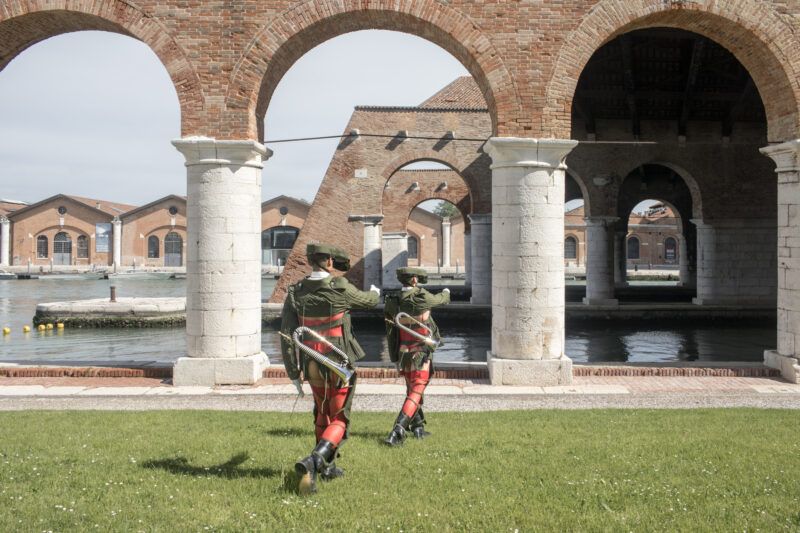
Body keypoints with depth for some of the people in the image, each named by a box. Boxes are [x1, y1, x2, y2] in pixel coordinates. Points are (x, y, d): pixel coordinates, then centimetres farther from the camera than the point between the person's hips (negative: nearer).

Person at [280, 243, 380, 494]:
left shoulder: (295, 293, -2)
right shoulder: (340, 288, -12)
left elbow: (286, 336, -4)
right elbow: (368, 301, 9)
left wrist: (293, 372, 2)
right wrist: (375, 292, 34)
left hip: (312, 366, 4)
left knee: (322, 414, 25)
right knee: (339, 420, 3)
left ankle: (326, 466, 36)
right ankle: (313, 461, -21)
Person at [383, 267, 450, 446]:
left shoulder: (392, 301, -1)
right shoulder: (421, 297, -14)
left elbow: (389, 331, 7)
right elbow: (439, 300, 7)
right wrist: (446, 293, 29)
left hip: (402, 354, 6)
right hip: (421, 353, -6)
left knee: (412, 389, 22)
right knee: (416, 393, -5)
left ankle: (418, 427, 32)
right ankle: (398, 430, -19)